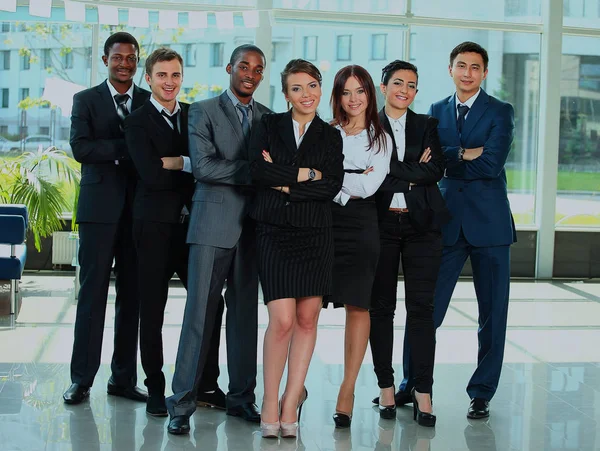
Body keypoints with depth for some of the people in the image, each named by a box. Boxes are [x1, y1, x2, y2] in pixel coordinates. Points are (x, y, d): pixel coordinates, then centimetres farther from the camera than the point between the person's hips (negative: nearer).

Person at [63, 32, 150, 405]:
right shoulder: (86, 100, 7)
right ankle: (82, 378, 4)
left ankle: (124, 378, 13)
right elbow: (81, 148, -8)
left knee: (133, 296, 5)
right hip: (100, 209, -2)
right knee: (93, 293, -2)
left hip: (140, 209, 2)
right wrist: (126, 147, -16)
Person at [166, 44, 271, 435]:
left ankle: (241, 397, 18)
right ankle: (182, 404, 0)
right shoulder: (203, 111, 2)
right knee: (200, 312, -5)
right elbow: (203, 167, -11)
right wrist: (253, 170, -12)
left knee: (246, 313, 9)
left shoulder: (268, 118, 14)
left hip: (252, 226, 4)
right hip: (213, 225, -4)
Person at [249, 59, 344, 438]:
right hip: (275, 233, -2)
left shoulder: (330, 136, 10)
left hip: (315, 235, 2)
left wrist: (286, 184, -11)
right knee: (282, 321, -9)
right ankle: (271, 401, 5)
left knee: (307, 319, 2)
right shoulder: (269, 127, 8)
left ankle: (291, 400, 12)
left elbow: (333, 185, -4)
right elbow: (259, 169, -9)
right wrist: (307, 174, -9)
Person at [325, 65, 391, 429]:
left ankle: (347, 392, 6)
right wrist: (351, 184, -9)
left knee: (358, 306, 0)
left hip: (361, 225, 0)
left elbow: (369, 186, -3)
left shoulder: (381, 139, 10)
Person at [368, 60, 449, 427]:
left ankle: (423, 392, 1)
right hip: (380, 225, -1)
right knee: (381, 307, 3)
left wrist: (391, 172, -11)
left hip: (422, 225, 1)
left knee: (421, 307, -2)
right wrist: (413, 174, -12)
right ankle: (386, 387, 12)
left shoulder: (426, 126, 12)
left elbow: (436, 169, -4)